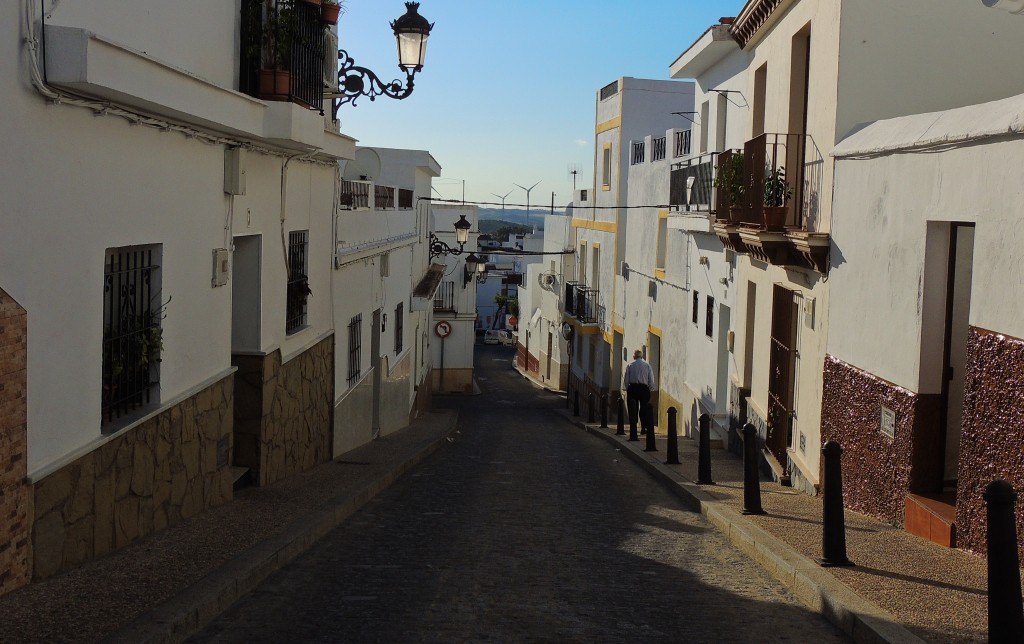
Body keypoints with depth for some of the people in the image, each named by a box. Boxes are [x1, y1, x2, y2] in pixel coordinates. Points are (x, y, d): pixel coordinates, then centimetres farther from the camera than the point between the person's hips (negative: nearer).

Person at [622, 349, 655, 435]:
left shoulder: (629, 365, 2)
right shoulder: (647, 365, 4)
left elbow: (626, 379, 1)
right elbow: (651, 380, 3)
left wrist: (626, 389, 8)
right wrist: (650, 389, 9)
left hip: (632, 387, 0)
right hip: (644, 388, 0)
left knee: (633, 409, 5)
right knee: (644, 409, 5)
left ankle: (633, 428, 3)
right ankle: (644, 428, 1)